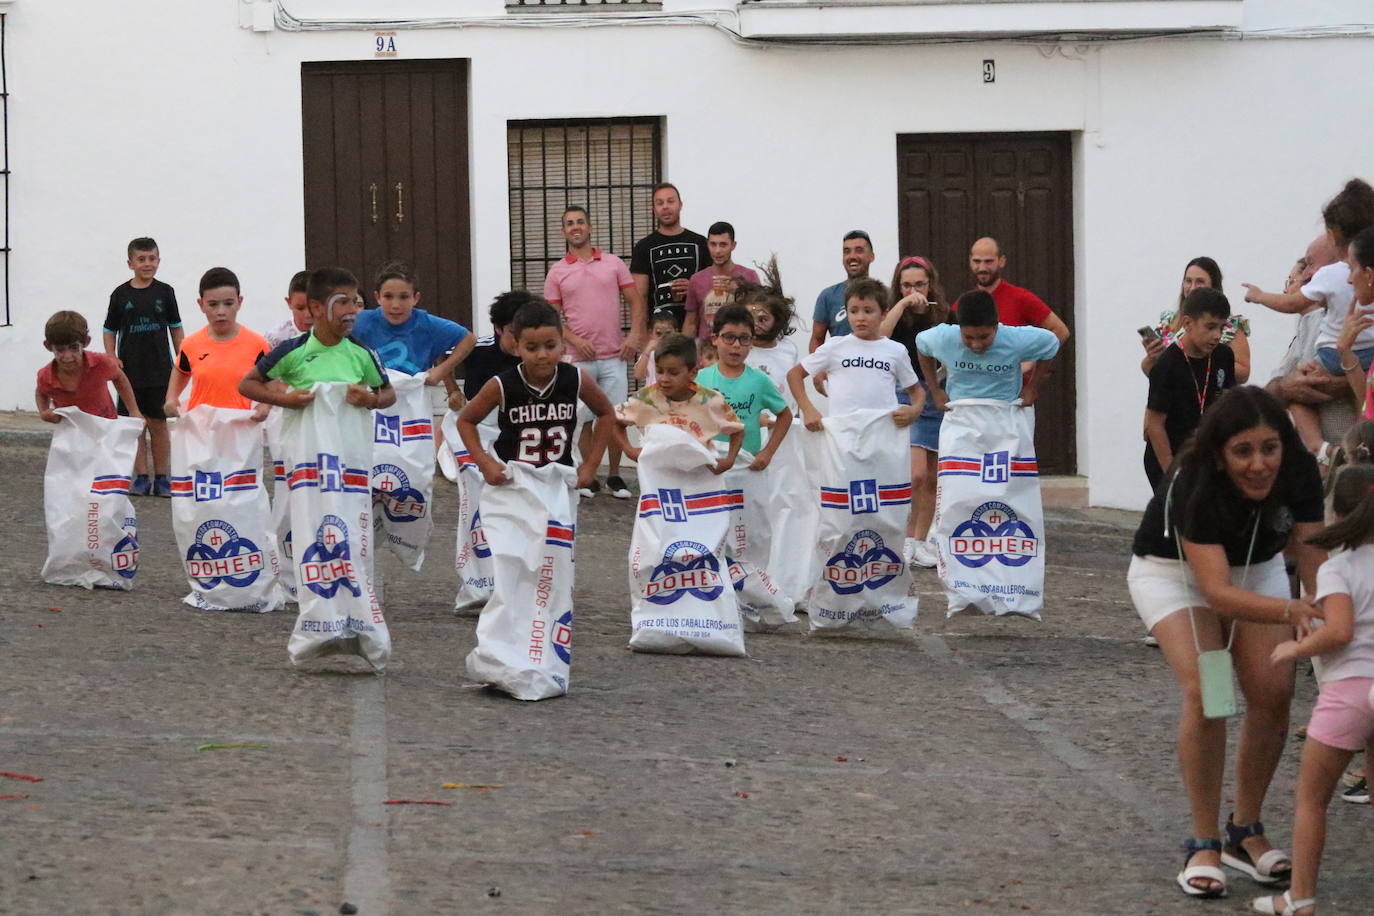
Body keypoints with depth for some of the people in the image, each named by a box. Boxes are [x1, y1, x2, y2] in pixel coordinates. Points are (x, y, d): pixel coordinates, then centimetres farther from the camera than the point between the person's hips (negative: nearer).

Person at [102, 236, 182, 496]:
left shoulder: (164, 292, 2)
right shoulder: (121, 295, 0)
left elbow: (175, 328, 10)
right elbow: (110, 331, 7)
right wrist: (112, 359, -6)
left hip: (159, 370, 0)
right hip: (130, 371, 0)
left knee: (158, 424, 3)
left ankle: (161, 478, 9)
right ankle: (141, 478, 10)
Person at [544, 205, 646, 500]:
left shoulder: (613, 264, 7)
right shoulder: (557, 272, 5)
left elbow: (635, 301, 6)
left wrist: (634, 336, -8)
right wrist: (575, 340, -12)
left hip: (614, 355, 0)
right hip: (578, 358, 0)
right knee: (583, 420, 2)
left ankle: (615, 476, 13)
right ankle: (589, 478, 11)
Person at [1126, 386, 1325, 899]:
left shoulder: (1299, 473, -26)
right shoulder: (1191, 485, -38)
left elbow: (1314, 562, -28)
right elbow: (1216, 592, -44)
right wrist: (1292, 611, -59)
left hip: (1257, 569, 4)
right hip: (1172, 569, -4)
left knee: (1273, 693, -8)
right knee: (1204, 692, -21)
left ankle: (1245, 833, 11)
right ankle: (1203, 846, -11)